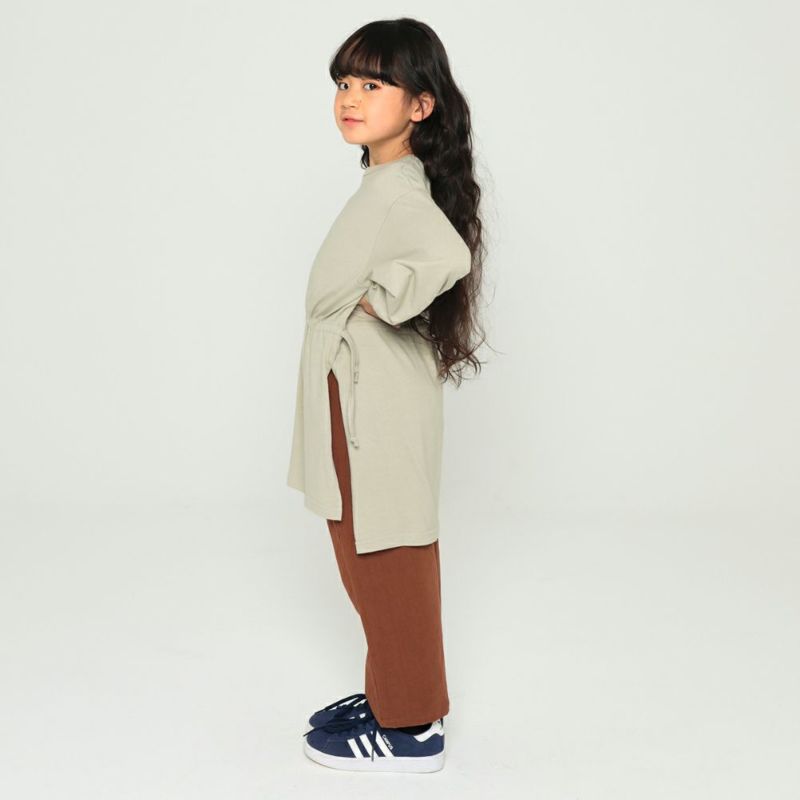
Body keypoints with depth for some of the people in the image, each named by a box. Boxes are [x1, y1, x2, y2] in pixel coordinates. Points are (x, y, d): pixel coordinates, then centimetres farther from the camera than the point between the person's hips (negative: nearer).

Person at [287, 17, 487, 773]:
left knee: (385, 563, 2)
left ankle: (410, 728, 18)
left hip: (379, 413, -10)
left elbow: (447, 257, -40)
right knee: (371, 561, 19)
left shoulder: (401, 191, -20)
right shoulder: (384, 183, 12)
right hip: (357, 404, 10)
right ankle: (395, 692, 35)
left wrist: (381, 299, -26)